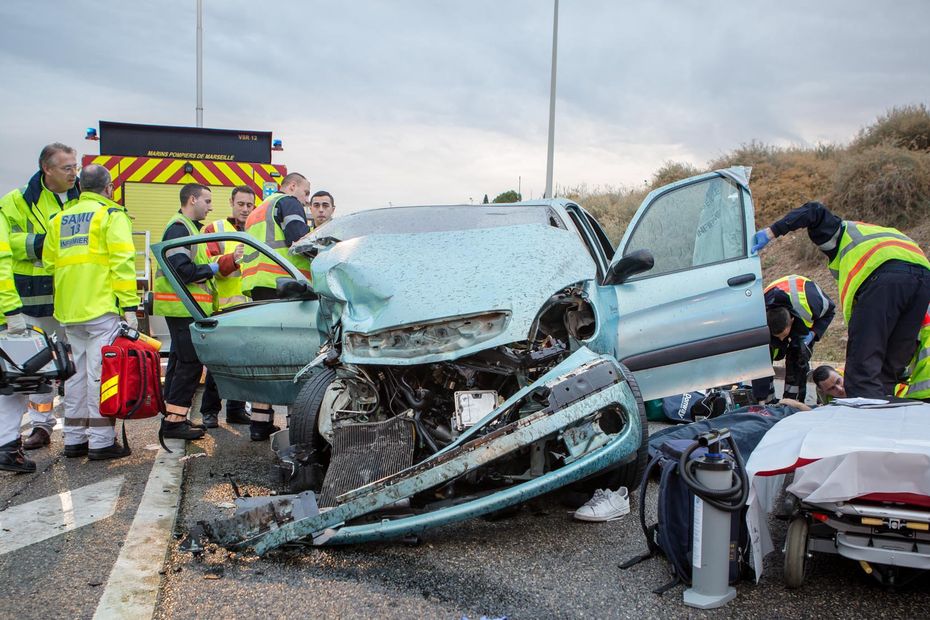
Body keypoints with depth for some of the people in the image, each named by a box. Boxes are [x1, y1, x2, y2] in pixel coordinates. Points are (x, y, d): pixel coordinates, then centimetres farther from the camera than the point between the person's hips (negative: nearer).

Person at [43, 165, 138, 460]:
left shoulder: (59, 219, 17)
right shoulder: (111, 215, -3)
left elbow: (49, 263, 16)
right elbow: (122, 262, -13)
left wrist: (64, 304, 21)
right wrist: (129, 306, -14)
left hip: (70, 313, 7)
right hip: (102, 309, -6)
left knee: (76, 374, 13)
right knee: (101, 373, -5)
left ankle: (74, 439, 18)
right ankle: (101, 441, -3)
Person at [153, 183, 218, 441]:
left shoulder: (187, 227, 22)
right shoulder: (179, 228, -12)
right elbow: (181, 270, -22)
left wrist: (212, 267, 12)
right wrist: (212, 269, -12)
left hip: (186, 306, 11)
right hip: (184, 306, -11)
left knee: (180, 361, 14)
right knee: (190, 362, -10)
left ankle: (173, 418, 21)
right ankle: (174, 420, -7)